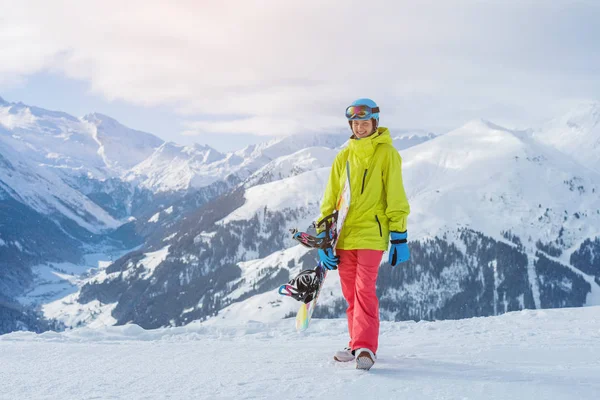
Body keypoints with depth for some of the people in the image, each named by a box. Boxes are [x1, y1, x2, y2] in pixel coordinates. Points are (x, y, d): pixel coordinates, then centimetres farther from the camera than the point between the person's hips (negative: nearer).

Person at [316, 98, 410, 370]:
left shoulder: (386, 153, 0)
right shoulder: (344, 157, 12)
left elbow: (395, 197, -2)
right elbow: (330, 199, 14)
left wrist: (399, 237, -8)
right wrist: (324, 237, 9)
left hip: (371, 234, -5)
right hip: (344, 235, 5)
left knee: (364, 289, -16)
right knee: (351, 293, 9)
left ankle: (366, 349, -16)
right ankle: (358, 345, 21)